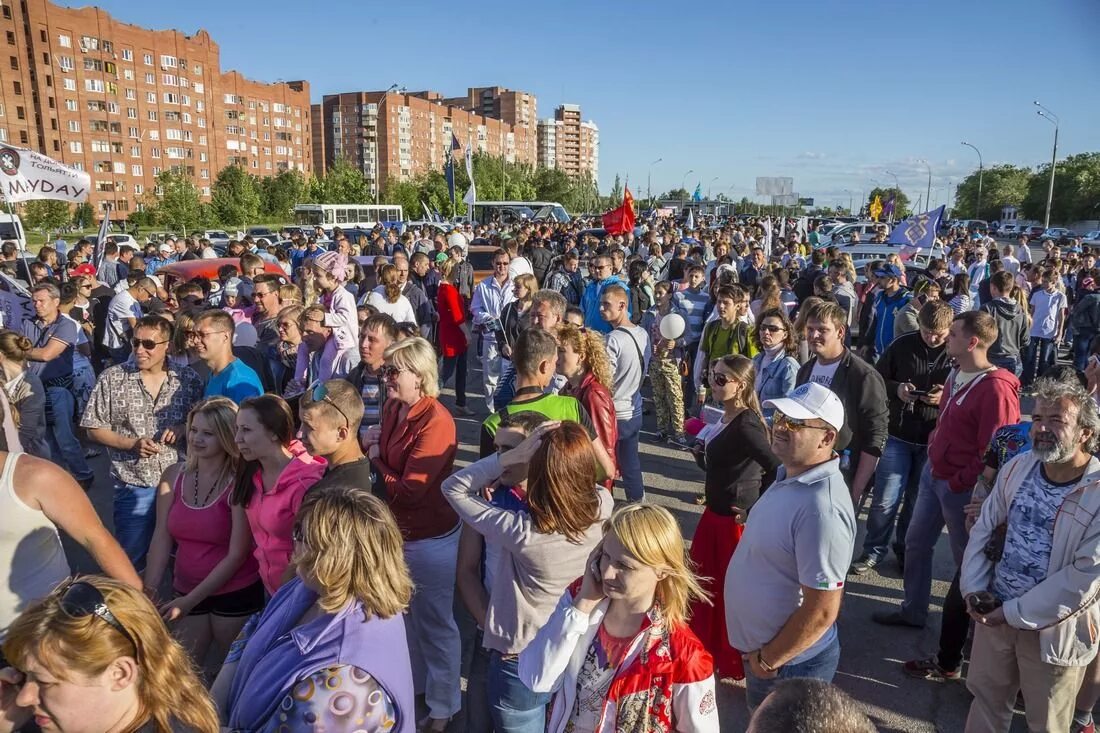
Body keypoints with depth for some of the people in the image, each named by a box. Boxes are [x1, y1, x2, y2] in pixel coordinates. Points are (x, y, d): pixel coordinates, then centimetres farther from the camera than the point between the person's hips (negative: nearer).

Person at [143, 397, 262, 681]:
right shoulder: (174, 475, -3)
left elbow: (237, 554, -17)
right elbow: (162, 537, -3)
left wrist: (190, 600, -15)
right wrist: (149, 591, -10)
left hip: (235, 594, -4)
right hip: (185, 592, 4)